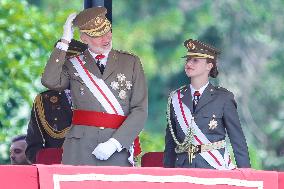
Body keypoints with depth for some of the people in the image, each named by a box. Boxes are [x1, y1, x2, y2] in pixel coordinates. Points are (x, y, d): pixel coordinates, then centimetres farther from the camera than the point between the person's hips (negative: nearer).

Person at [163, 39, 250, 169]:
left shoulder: (223, 98, 2)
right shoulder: (176, 98, 11)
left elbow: (238, 141, 1)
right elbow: (170, 143, 13)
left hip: (216, 168, -3)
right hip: (183, 168, 3)